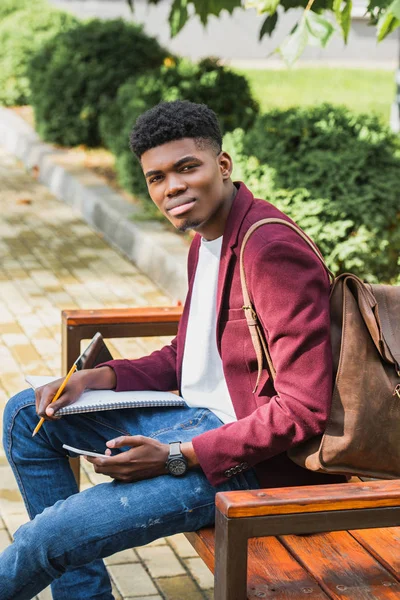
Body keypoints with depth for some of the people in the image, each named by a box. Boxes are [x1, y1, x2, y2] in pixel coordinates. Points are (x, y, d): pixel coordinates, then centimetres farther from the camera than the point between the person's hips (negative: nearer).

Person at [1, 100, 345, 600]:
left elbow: (303, 410, -25)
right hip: (199, 417, 10)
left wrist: (178, 458, -26)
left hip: (254, 456, -10)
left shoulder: (274, 250, -23)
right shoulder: (206, 238, 8)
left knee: (58, 530, -21)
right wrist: (103, 377, 2)